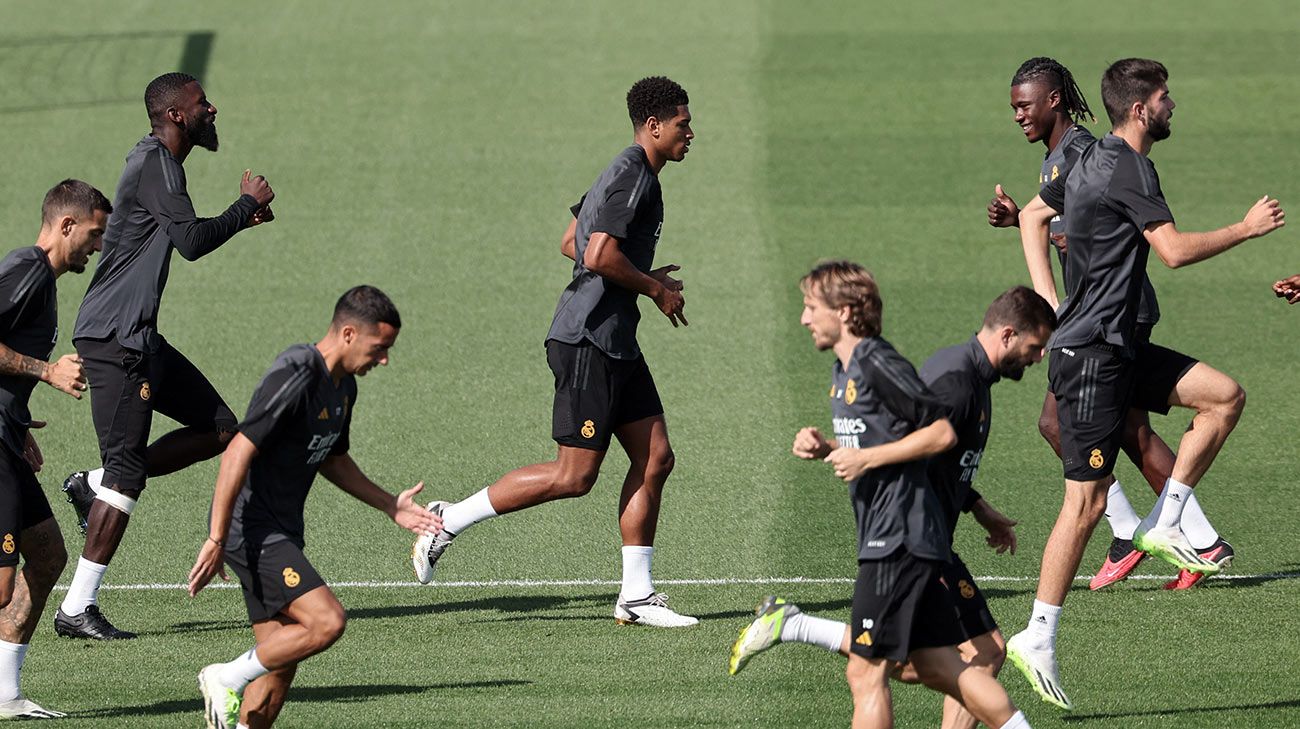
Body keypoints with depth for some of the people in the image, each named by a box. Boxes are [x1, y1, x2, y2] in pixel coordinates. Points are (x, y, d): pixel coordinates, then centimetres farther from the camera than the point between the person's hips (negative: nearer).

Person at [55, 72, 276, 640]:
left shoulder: (159, 162, 16)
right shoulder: (155, 165, -15)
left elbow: (183, 240, 27)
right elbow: (192, 242, -23)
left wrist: (237, 220, 14)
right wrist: (248, 205, -8)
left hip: (138, 338, 10)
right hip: (114, 338, -10)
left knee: (219, 429, 11)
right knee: (127, 474, -10)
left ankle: (94, 486, 14)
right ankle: (77, 609, -8)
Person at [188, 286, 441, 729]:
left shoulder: (344, 385, 11)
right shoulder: (296, 376, -20)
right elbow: (238, 453, -23)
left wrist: (390, 506, 24)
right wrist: (216, 540, -25)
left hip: (281, 534, 10)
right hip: (251, 530, -10)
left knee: (280, 666, 6)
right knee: (326, 621, -22)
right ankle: (228, 679, -7)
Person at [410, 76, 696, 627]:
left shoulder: (630, 174, 18)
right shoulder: (632, 176, -14)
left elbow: (572, 243, 24)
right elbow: (600, 255, -25)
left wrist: (645, 277, 18)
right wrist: (654, 289, -10)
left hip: (615, 343, 11)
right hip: (589, 339, -11)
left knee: (655, 458, 7)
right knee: (574, 476, -8)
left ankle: (636, 595, 10)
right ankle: (450, 521, 0)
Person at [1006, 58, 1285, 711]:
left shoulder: (1094, 163, 13)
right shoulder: (1128, 169, -16)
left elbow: (1033, 215, 26)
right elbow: (1175, 250, -21)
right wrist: (1248, 228, -9)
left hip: (1117, 346, 10)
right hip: (1091, 355, -10)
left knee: (1224, 395, 4)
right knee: (1087, 501, -9)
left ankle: (1162, 523, 6)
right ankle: (1038, 639, -4)